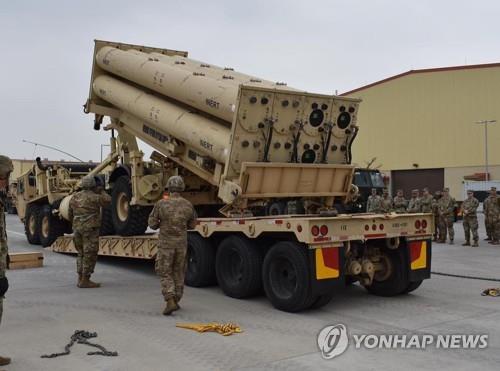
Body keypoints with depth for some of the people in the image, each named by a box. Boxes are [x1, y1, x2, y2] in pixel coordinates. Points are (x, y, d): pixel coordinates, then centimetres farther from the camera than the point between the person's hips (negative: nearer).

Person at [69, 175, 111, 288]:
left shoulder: (75, 197, 10)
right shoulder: (93, 197, -11)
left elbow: (71, 214, 17)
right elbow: (107, 200, 2)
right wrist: (101, 191, 16)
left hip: (77, 228, 7)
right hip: (90, 229, -7)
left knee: (81, 254, 17)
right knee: (90, 255, -4)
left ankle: (80, 279, 18)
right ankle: (85, 281, -6)